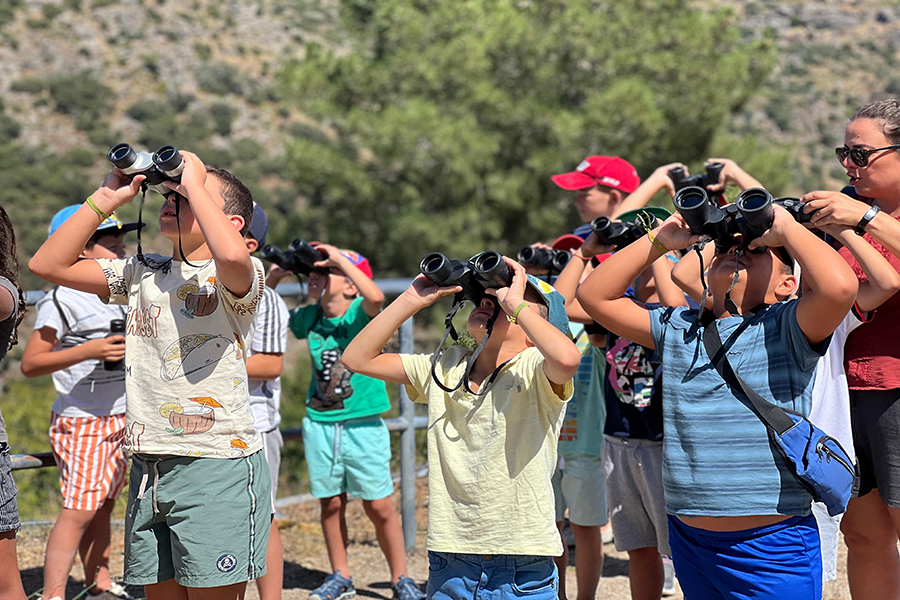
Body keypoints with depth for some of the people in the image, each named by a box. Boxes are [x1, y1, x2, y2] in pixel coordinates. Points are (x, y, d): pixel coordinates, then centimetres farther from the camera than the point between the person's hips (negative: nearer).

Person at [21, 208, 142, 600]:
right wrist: (86, 351, -27)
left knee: (103, 506, 12)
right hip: (81, 422, -8)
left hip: (120, 419, 8)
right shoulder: (61, 300, -14)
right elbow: (30, 364, -19)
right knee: (79, 510, -12)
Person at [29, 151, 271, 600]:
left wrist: (195, 182, -16)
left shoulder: (241, 276, -4)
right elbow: (48, 263, 12)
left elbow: (231, 256, -31)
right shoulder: (142, 274, 14)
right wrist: (105, 199, 6)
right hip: (149, 468, 6)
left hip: (217, 466, -6)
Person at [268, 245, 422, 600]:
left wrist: (339, 257, -27)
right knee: (331, 502, 8)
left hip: (363, 424, -4)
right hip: (320, 422, 4)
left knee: (379, 506, -1)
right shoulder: (308, 318, 4)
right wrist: (274, 275, -2)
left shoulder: (360, 312, -10)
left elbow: (376, 296, -34)